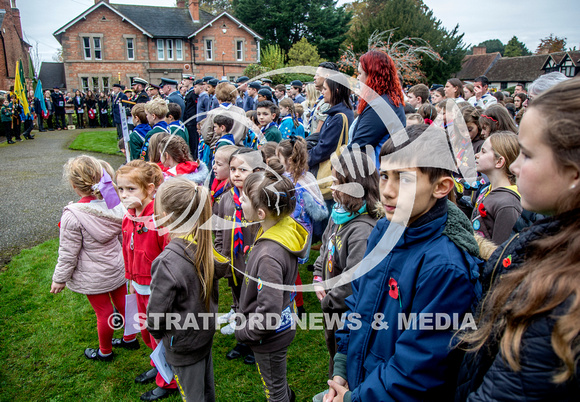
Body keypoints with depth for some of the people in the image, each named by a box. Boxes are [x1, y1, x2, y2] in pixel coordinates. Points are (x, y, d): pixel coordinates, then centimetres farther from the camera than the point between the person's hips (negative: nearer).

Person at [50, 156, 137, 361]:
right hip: (117, 267, 5)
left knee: (104, 312, 13)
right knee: (122, 302, 23)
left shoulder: (73, 216, -28)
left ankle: (105, 351, 37)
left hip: (93, 277, -5)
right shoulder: (113, 202, -12)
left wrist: (60, 278, -2)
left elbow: (68, 253, -18)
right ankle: (130, 338, 44)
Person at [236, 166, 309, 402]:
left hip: (270, 338, -8)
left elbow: (268, 312, -35)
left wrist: (244, 333, -17)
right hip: (282, 326, 8)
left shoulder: (269, 256, -38)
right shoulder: (287, 227, -11)